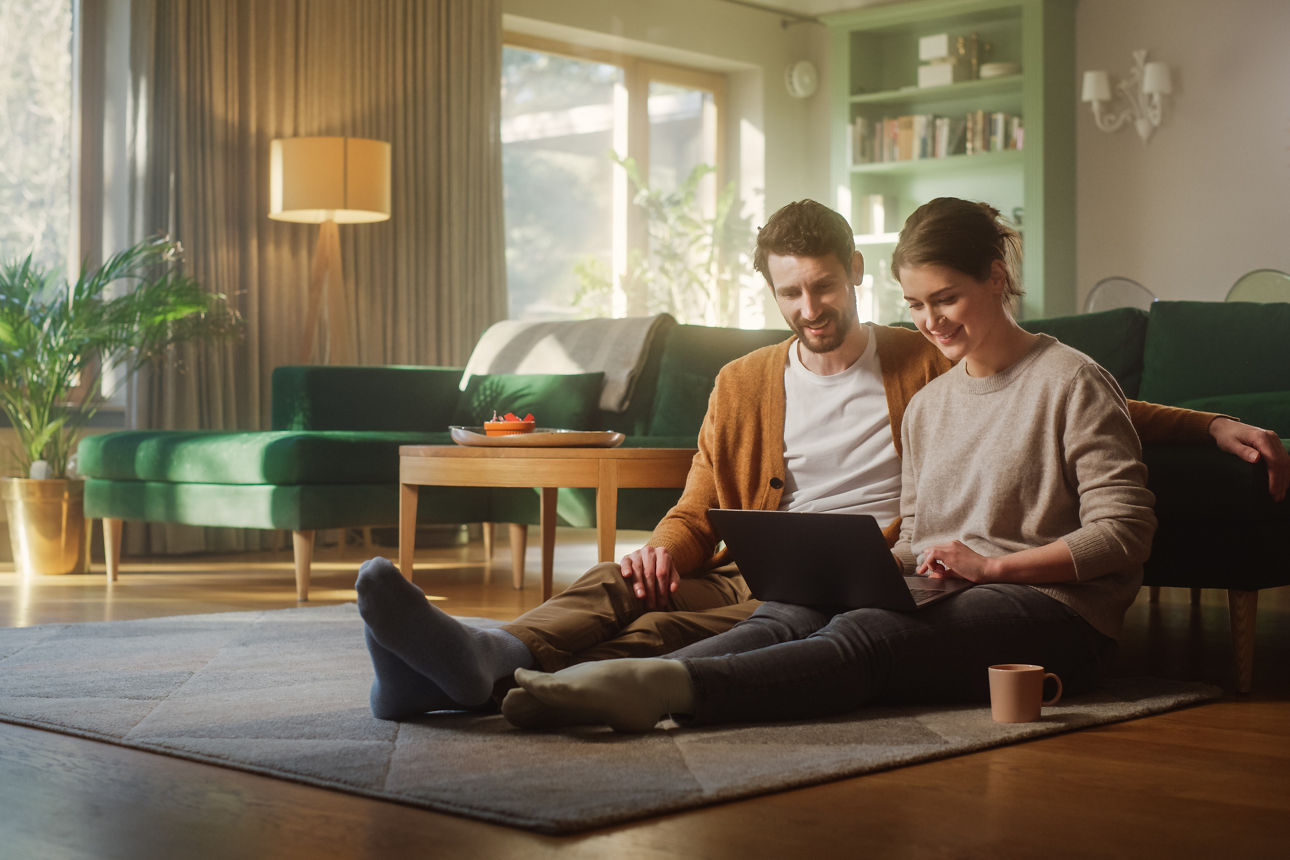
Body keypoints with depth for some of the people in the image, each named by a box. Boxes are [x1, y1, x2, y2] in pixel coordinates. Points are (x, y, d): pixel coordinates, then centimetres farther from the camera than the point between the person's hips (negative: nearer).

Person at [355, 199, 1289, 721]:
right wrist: (662, 550, -7)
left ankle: (498, 676, -59)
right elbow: (698, 511, 18)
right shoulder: (744, 384, 21)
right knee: (622, 582, -29)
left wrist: (1212, 425, 9)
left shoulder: (929, 366, 13)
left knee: (673, 629, -35)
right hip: (759, 575, 4)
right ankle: (480, 658, -56)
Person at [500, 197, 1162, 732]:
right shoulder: (926, 405, 23)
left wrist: (990, 565, -13)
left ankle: (672, 686, -57)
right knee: (789, 615, -26)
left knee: (860, 637, -35)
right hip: (939, 600, 6)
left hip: (1048, 609, -6)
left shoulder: (1072, 381, 1)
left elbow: (1125, 531, -6)